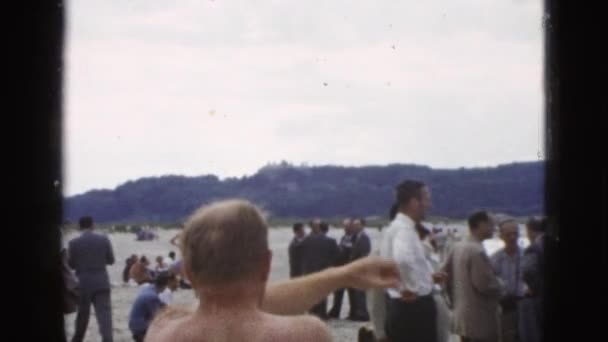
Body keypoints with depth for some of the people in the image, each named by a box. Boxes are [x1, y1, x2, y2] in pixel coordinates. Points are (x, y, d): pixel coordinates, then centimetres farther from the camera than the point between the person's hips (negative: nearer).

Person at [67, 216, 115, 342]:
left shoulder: (74, 243, -6)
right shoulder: (104, 239, -2)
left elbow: (70, 264, 1)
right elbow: (111, 260, 6)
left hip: (83, 283, 0)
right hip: (102, 283, 0)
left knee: (82, 315, 15)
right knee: (104, 315, -4)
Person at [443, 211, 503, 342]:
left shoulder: (458, 247, 9)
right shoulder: (478, 252, -19)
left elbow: (446, 274, 15)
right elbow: (484, 284, -22)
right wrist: (501, 288, -4)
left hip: (462, 316, 9)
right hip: (480, 319, -9)